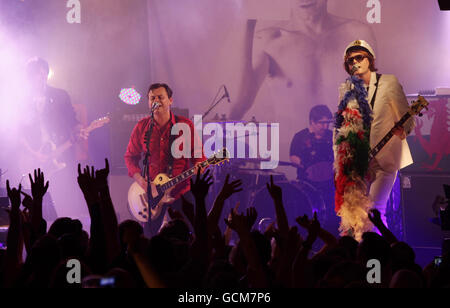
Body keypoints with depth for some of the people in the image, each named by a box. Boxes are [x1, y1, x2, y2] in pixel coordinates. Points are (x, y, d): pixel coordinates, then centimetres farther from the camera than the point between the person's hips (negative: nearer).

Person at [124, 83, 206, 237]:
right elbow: (130, 156, 9)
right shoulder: (141, 127, 2)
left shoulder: (186, 125, -2)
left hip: (180, 191, -1)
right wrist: (139, 179, -7)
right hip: (149, 191, 1)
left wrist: (198, 167, -20)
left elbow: (198, 154, 3)